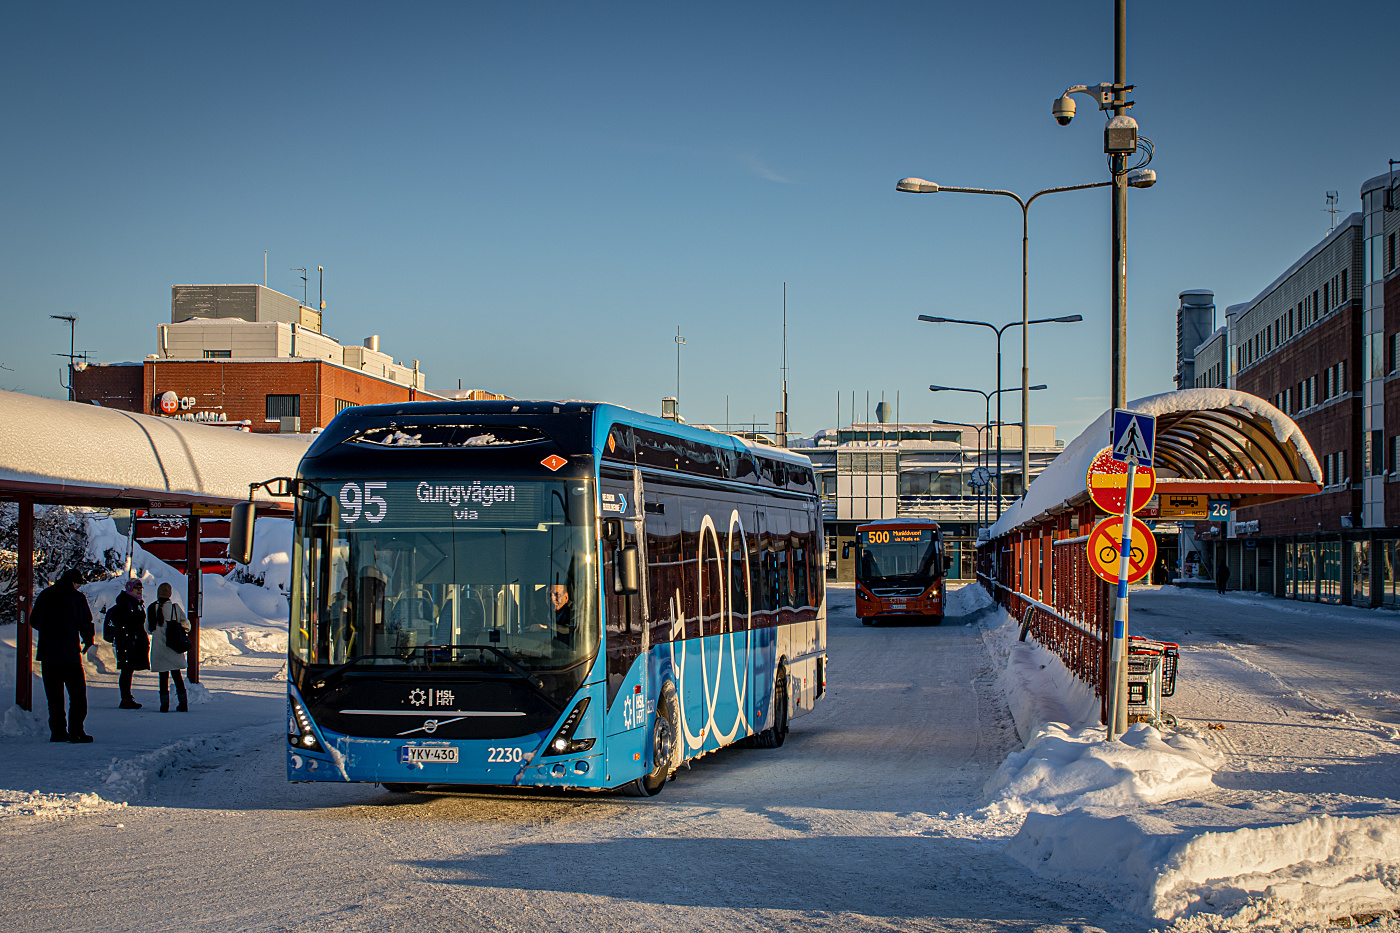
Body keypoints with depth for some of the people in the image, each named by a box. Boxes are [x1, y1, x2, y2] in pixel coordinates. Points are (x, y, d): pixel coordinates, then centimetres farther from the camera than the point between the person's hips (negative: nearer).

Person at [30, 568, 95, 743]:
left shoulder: (45, 595, 9)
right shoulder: (77, 597, -5)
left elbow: (34, 621, 17)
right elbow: (86, 623, -4)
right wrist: (88, 641, 15)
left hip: (47, 652, 5)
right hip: (70, 653, -5)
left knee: (54, 695, 10)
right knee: (78, 694, 0)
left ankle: (57, 731, 7)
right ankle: (76, 731, -9)